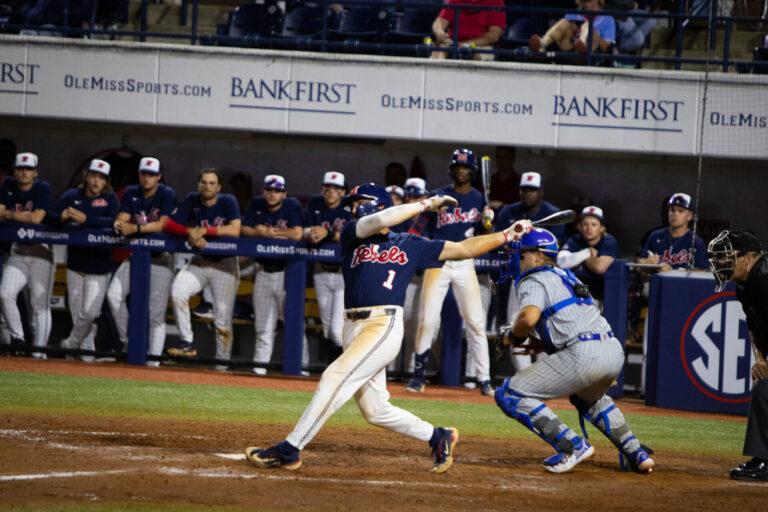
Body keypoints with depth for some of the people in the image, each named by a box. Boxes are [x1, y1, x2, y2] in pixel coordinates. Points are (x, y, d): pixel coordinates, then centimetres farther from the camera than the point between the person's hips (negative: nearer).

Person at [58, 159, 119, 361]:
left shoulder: (110, 199, 0)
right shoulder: (71, 196, 7)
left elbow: (115, 222, -17)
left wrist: (86, 219, -26)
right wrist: (63, 217, -24)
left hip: (99, 266, -3)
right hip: (75, 265, 3)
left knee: (90, 312, -9)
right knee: (78, 313, 5)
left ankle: (71, 344, 12)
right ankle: (86, 352, 18)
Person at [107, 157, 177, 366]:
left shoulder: (167, 194, -8)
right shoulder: (131, 193, 7)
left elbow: (163, 224, -19)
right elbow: (122, 218, -1)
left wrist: (135, 228, -31)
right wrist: (119, 224, -26)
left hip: (160, 256, -5)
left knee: (156, 312, -8)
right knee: (114, 294, -14)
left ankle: (154, 358, -7)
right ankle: (127, 341, -1)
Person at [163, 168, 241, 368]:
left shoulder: (228, 202, -8)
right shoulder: (192, 201, 0)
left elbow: (235, 230, -22)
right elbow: (168, 225, -2)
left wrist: (203, 231, -25)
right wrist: (190, 232, -20)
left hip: (225, 264, -3)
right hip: (199, 262, 3)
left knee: (222, 318, -6)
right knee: (177, 291, -23)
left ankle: (222, 363, 4)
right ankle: (187, 343, -17)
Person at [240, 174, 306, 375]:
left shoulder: (292, 206, -6)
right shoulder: (256, 205, 5)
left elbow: (297, 234, -18)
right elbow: (244, 230, 1)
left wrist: (266, 231, -10)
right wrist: (262, 233, -17)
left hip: (287, 272, -4)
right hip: (263, 272, 4)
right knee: (263, 322, 6)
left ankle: (301, 364, 0)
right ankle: (261, 361, 12)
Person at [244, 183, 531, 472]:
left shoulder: (410, 246, 13)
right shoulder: (352, 236, 15)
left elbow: (464, 249, 16)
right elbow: (379, 221, -5)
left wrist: (507, 235, 11)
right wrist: (425, 205, -2)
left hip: (385, 326, -5)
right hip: (353, 328, 5)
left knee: (335, 378, -20)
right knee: (375, 411, 7)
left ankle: (289, 451, -19)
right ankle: (438, 438, 26)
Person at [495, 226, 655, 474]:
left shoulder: (533, 281, 2)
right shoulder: (567, 277, 29)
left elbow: (529, 316, -19)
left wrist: (512, 335, 1)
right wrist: (540, 344, 25)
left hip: (584, 355, -9)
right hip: (615, 351, 9)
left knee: (509, 396, -3)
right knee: (588, 396, 41)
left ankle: (573, 446, -10)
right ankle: (636, 453, 28)